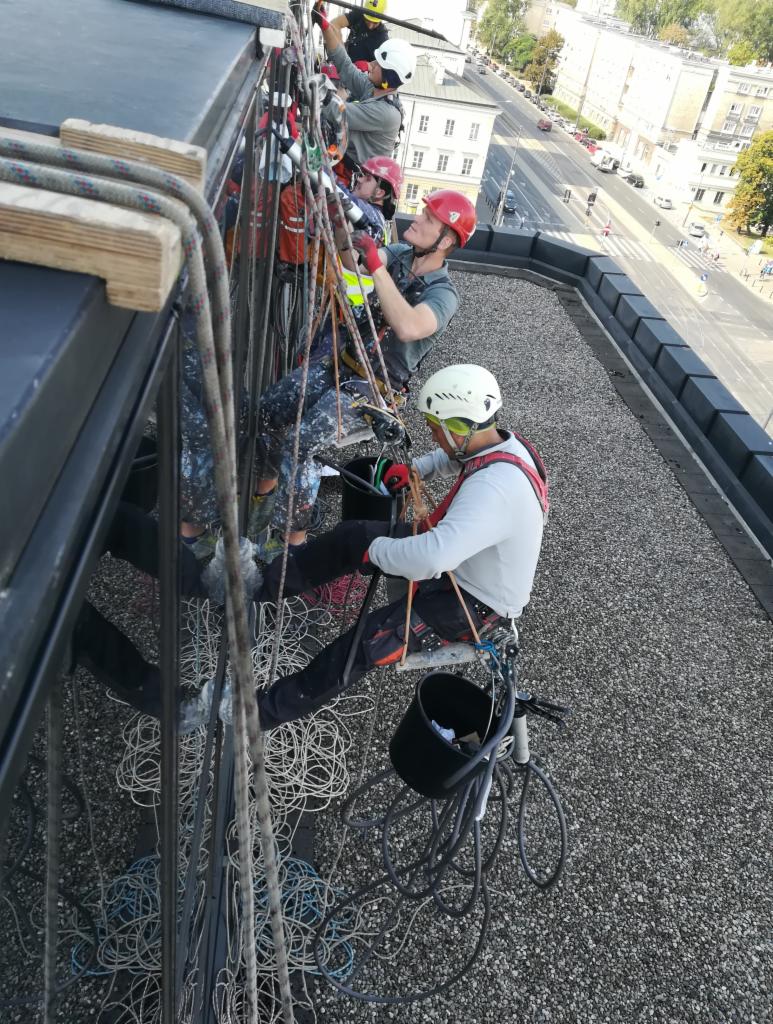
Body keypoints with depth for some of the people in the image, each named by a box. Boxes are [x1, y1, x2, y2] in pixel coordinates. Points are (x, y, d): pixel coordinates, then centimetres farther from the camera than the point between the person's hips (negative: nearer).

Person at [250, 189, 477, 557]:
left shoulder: (443, 294, -19)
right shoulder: (400, 253, 3)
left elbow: (408, 327, -40)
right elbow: (353, 265, -13)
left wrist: (377, 267, -38)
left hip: (373, 387, -7)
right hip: (342, 361, 7)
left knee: (303, 443, -23)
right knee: (269, 408, -1)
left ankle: (295, 539, -7)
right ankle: (266, 489, 21)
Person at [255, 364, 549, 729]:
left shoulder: (494, 488, -38)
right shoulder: (504, 440, -8)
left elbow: (432, 558, -48)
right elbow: (455, 457, 18)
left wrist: (376, 551, -30)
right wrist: (416, 469, 2)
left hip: (473, 603, -9)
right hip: (458, 561, 10)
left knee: (366, 641, -20)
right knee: (352, 535, 4)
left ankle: (268, 710, -3)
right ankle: (263, 589, 17)